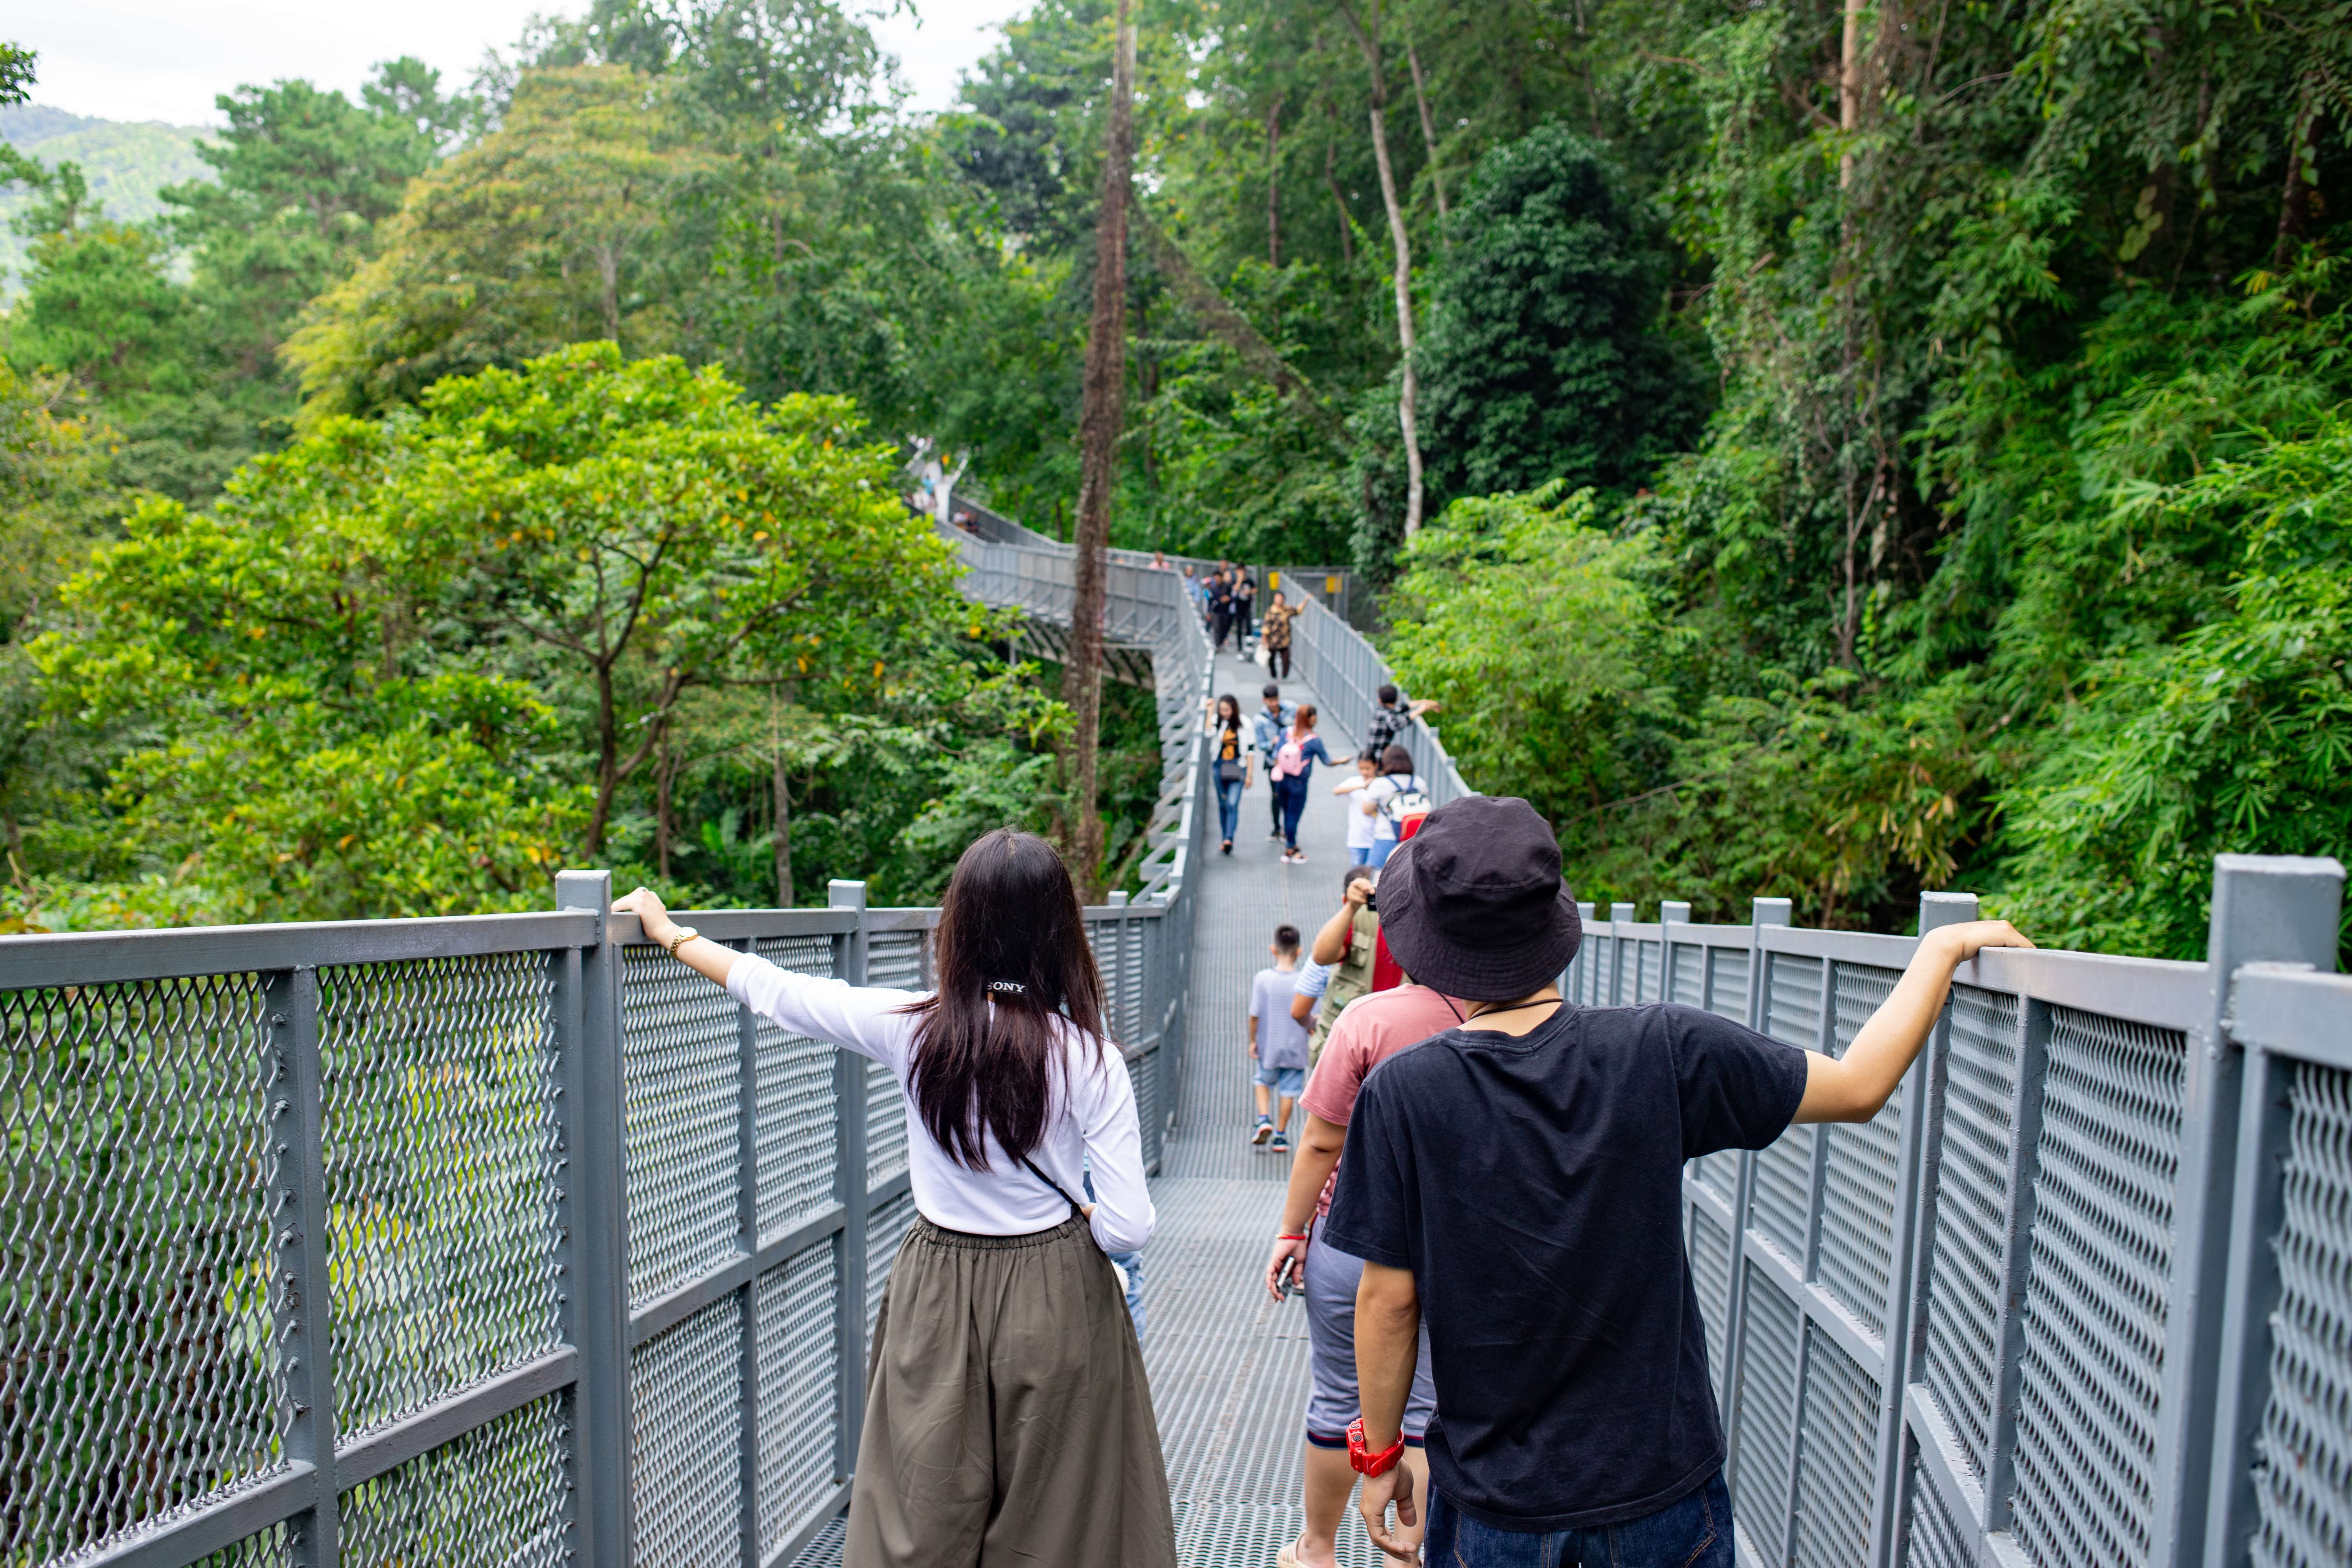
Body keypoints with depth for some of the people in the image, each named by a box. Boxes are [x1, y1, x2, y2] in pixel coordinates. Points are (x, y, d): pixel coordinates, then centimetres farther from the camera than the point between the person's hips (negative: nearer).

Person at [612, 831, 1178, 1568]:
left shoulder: (913, 1028, -12)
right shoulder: (1091, 1060, -16)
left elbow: (773, 989, 1)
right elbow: (1129, 1226, -16)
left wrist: (672, 933, 16)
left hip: (939, 1295, 2)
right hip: (1057, 1304, -1)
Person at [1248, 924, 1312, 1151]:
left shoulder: (1262, 978, -13)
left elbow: (1254, 1015, -10)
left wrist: (1253, 1041, 2)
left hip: (1268, 1047, 0)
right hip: (1295, 1048, 0)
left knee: (1264, 1081, 23)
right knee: (1288, 1090, 10)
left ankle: (1264, 1119, 6)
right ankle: (1281, 1135, 16)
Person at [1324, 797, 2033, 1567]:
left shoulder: (1400, 1093, -19)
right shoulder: (1662, 1051, -16)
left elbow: (1389, 1299, -12)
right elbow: (1859, 1086, -5)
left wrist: (1378, 1455, 3)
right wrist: (1943, 945, 8)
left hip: (1495, 1505, -1)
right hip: (1663, 1488, 1)